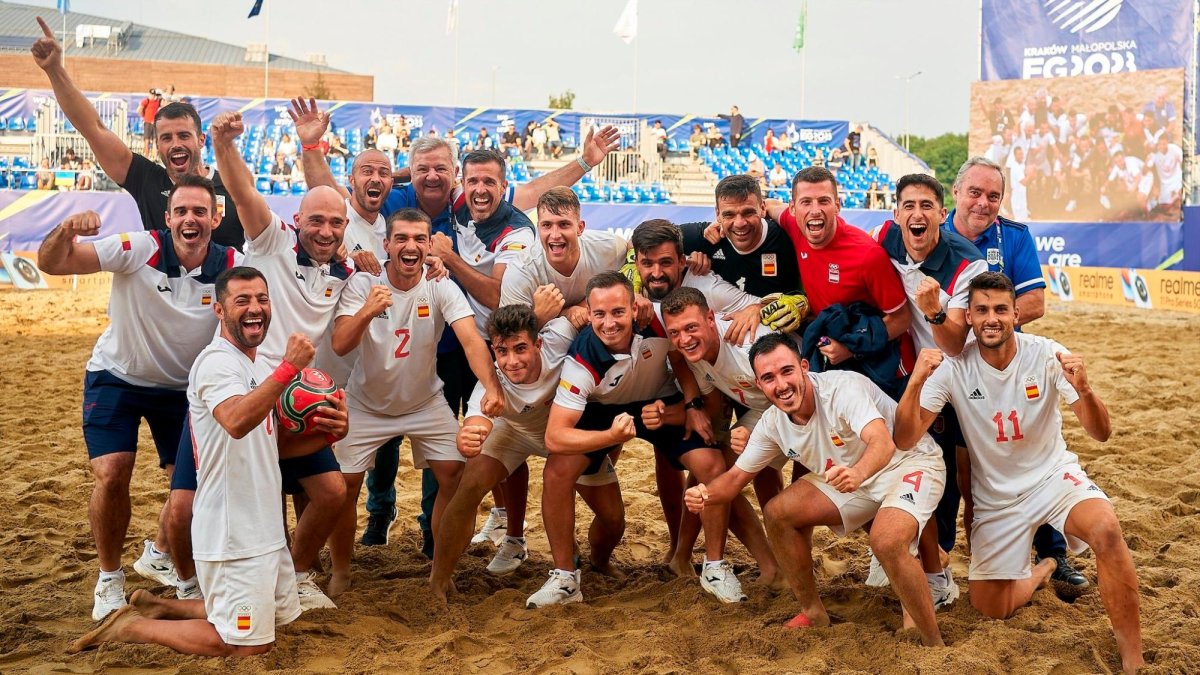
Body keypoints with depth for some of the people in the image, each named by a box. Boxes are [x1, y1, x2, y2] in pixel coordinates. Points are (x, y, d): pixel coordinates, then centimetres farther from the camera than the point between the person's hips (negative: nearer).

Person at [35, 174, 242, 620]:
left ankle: (159, 554, 34)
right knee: (111, 476, -15)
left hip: (184, 388, 3)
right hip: (117, 378, -2)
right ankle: (109, 578, 10)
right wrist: (66, 230, -50)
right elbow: (51, 264, -29)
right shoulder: (138, 250, -24)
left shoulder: (232, 266, -17)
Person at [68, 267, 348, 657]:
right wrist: (289, 368, -37)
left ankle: (157, 607, 27)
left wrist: (327, 432, -2)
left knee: (281, 614, 24)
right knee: (252, 644, -2)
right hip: (233, 533, -10)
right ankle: (133, 629, 11)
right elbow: (236, 421, -38)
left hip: (264, 526, 10)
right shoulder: (217, 362, -18)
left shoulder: (260, 368, 12)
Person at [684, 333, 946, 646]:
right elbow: (737, 476, -1)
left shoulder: (842, 387, -30)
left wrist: (858, 473, -67)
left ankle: (934, 645, -15)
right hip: (852, 476, 7)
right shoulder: (773, 422, -8)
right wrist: (705, 494, -24)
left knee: (887, 541, -34)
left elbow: (883, 443, -44)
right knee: (777, 513, -3)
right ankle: (814, 614, 14)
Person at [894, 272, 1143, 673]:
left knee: (1107, 531, -33)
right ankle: (1043, 569, 37)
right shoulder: (953, 368, -14)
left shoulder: (1046, 355, -15)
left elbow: (1101, 433, -16)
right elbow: (905, 438, -22)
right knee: (990, 609, 3)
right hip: (995, 494, 2)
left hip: (1052, 475, -1)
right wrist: (916, 382, -39)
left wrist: (1084, 390, -38)